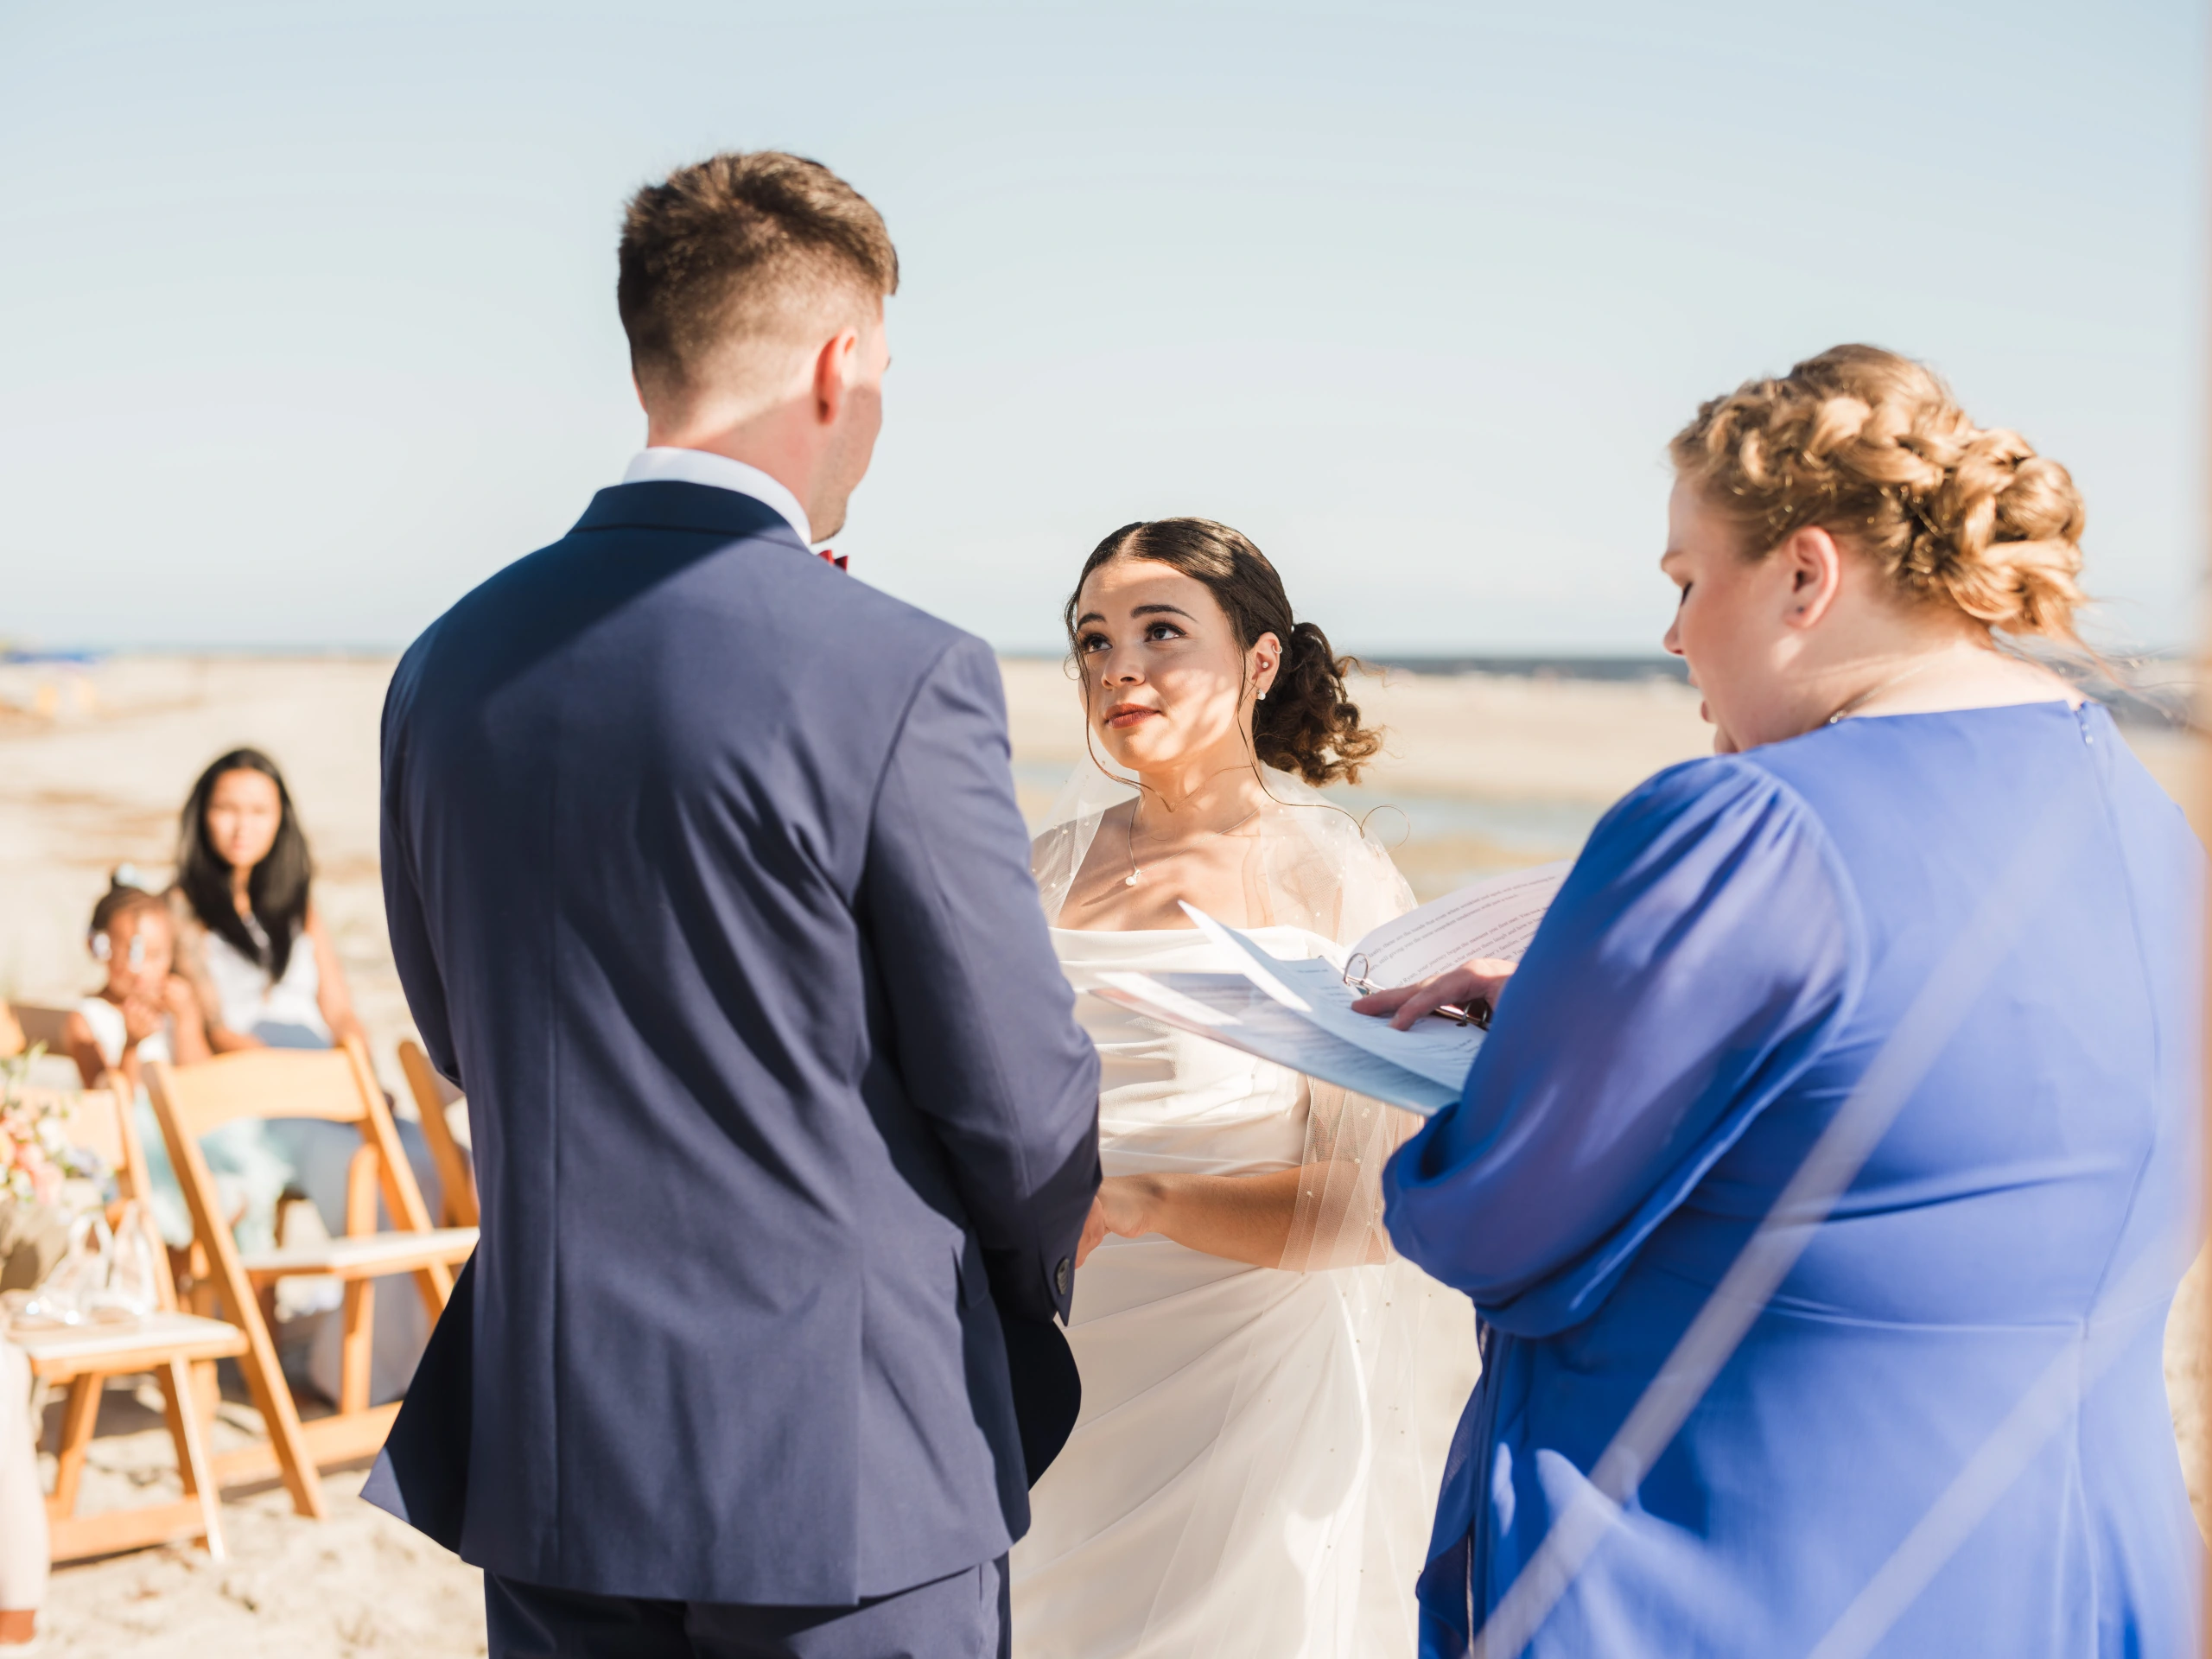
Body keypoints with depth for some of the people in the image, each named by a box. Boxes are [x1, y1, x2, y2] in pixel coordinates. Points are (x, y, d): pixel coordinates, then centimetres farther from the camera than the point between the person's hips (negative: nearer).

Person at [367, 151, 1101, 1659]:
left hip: (546, 1463, 5)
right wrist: (1034, 1279, 9)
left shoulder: (446, 666, 0)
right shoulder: (900, 680, -18)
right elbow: (1019, 1103, -10)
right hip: (842, 1476, -5)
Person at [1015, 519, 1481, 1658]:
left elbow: (1380, 1198, -12)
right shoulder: (1059, 864, 6)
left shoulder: (1336, 878, -6)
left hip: (1255, 1382, -4)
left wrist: (1152, 1202, -22)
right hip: (1066, 1383, 4)